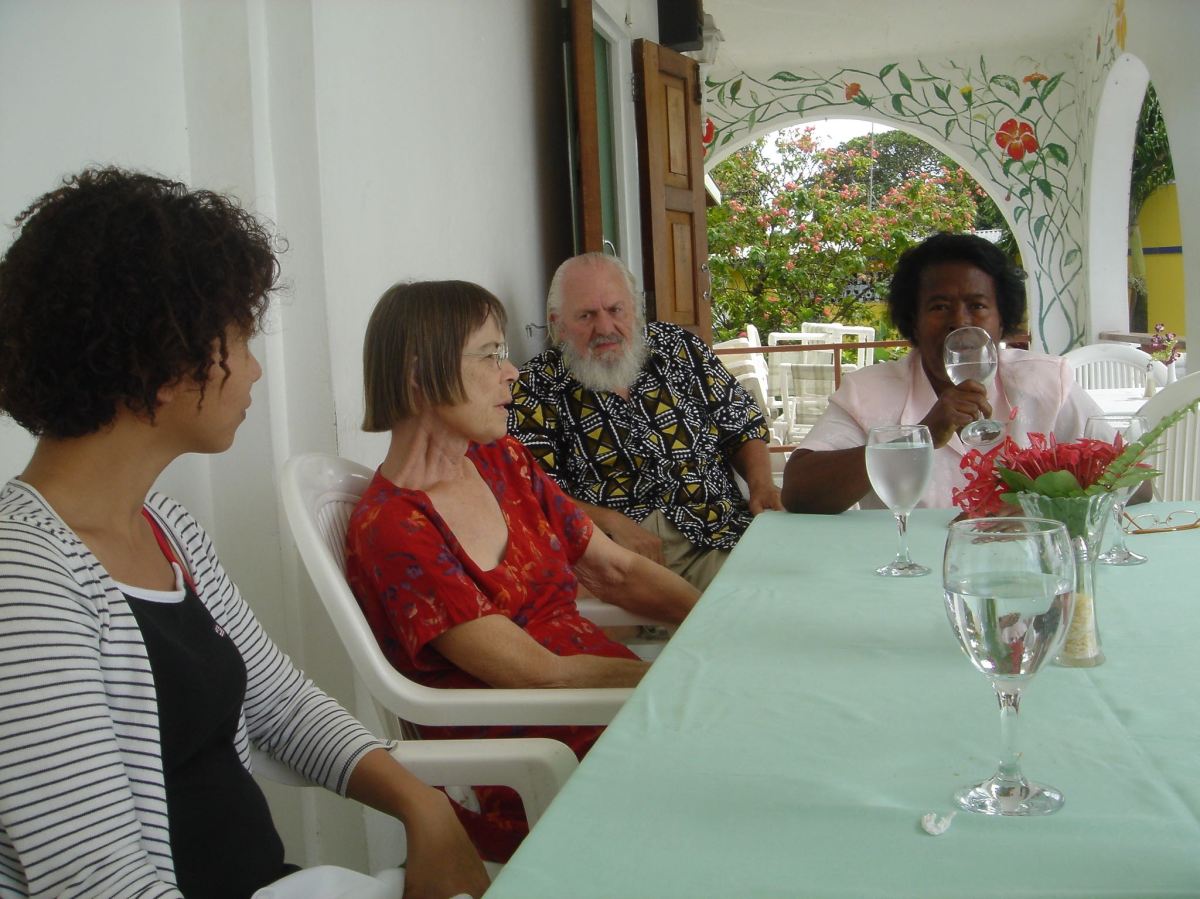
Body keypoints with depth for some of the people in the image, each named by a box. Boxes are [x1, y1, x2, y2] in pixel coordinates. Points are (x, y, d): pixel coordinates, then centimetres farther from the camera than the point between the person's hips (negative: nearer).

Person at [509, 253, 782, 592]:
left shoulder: (680, 348, 12)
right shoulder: (536, 389, 2)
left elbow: (743, 428, 19)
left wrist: (761, 484, 0)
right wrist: (612, 522, -18)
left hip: (717, 536, 4)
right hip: (612, 550, -4)